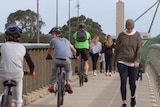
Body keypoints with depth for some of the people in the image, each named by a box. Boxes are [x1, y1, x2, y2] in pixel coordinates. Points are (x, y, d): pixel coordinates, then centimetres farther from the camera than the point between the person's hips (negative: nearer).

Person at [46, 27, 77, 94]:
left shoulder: (53, 40, 20)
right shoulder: (66, 41, 27)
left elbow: (49, 49, 39)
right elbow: (74, 50, 37)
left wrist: (49, 55, 58)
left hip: (57, 60, -1)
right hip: (67, 59, 1)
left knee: (54, 71, 29)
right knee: (69, 71, 29)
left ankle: (51, 86, 23)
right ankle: (68, 82, 5)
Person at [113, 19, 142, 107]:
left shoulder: (137, 35, -3)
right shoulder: (121, 35, -2)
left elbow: (139, 48, -9)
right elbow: (116, 49, 5)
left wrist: (137, 60, -22)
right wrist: (114, 62, 7)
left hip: (133, 63, 0)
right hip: (122, 62, 0)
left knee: (132, 83, 7)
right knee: (123, 82, -8)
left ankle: (132, 96, 38)